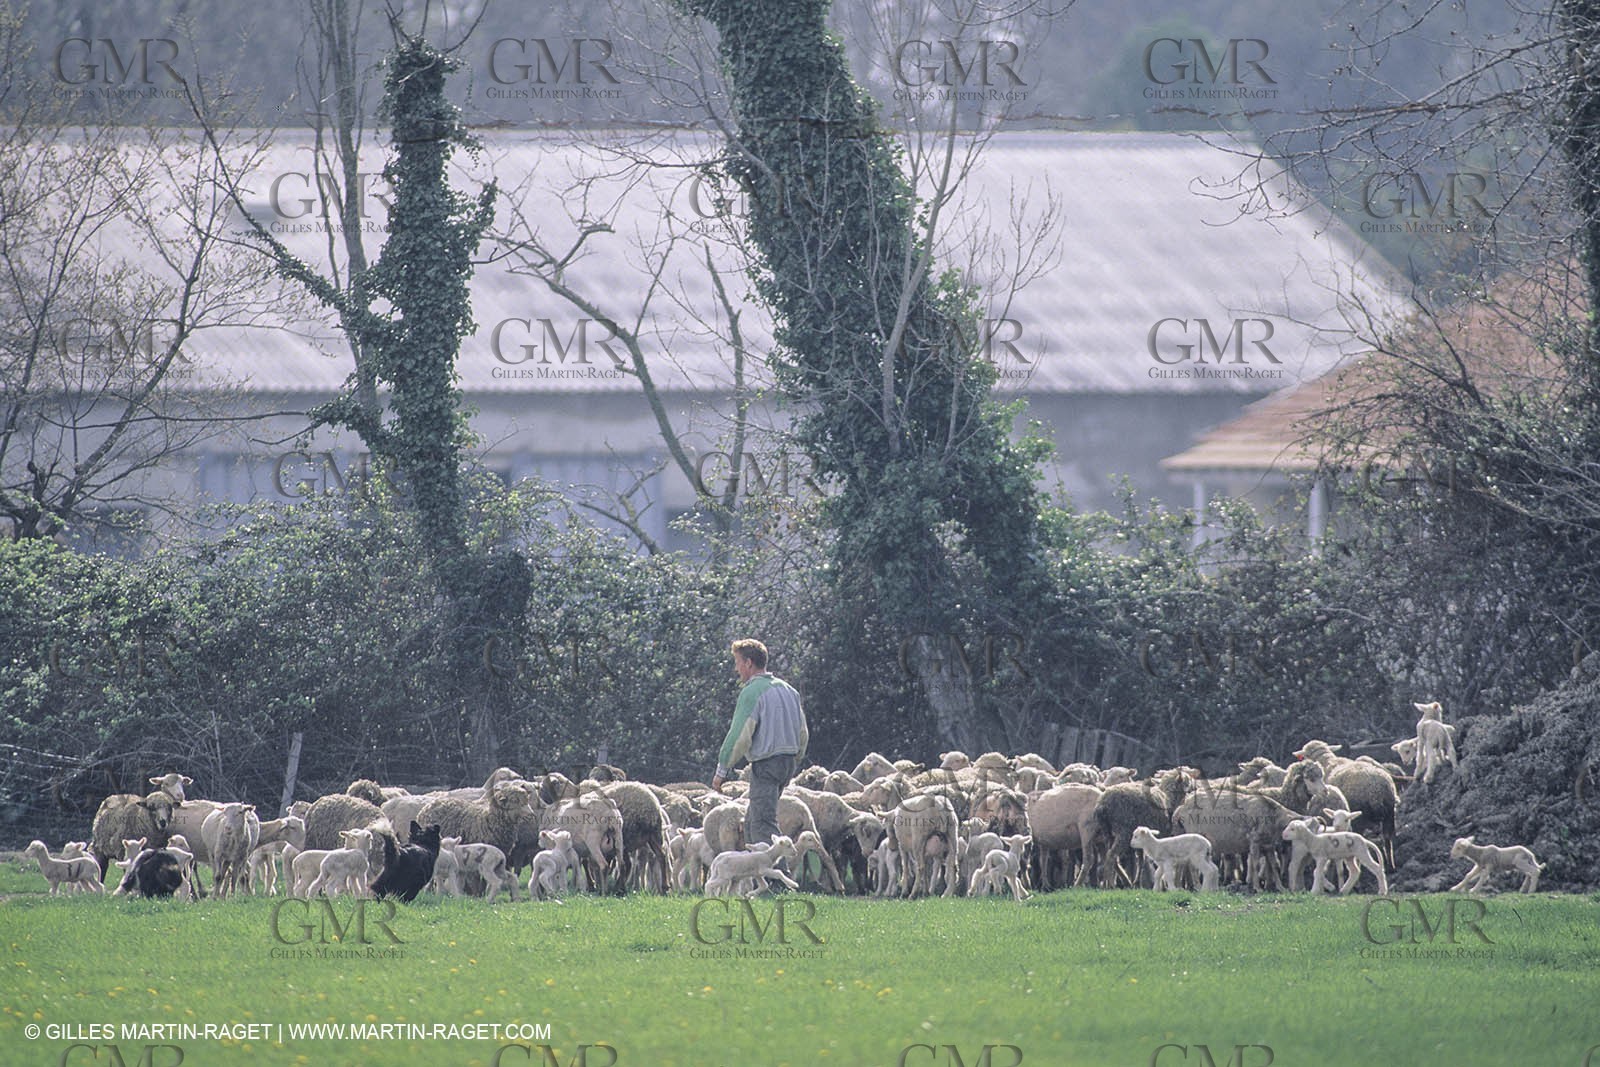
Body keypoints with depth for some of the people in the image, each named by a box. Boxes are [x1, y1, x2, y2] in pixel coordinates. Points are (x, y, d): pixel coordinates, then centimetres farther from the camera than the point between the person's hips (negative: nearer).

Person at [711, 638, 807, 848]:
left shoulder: (752, 692, -12)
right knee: (751, 823, 16)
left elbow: (739, 736, -15)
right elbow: (802, 733, 18)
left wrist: (722, 770, -9)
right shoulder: (788, 689, 14)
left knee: (763, 825, -11)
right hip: (788, 763, 9)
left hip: (765, 764, -9)